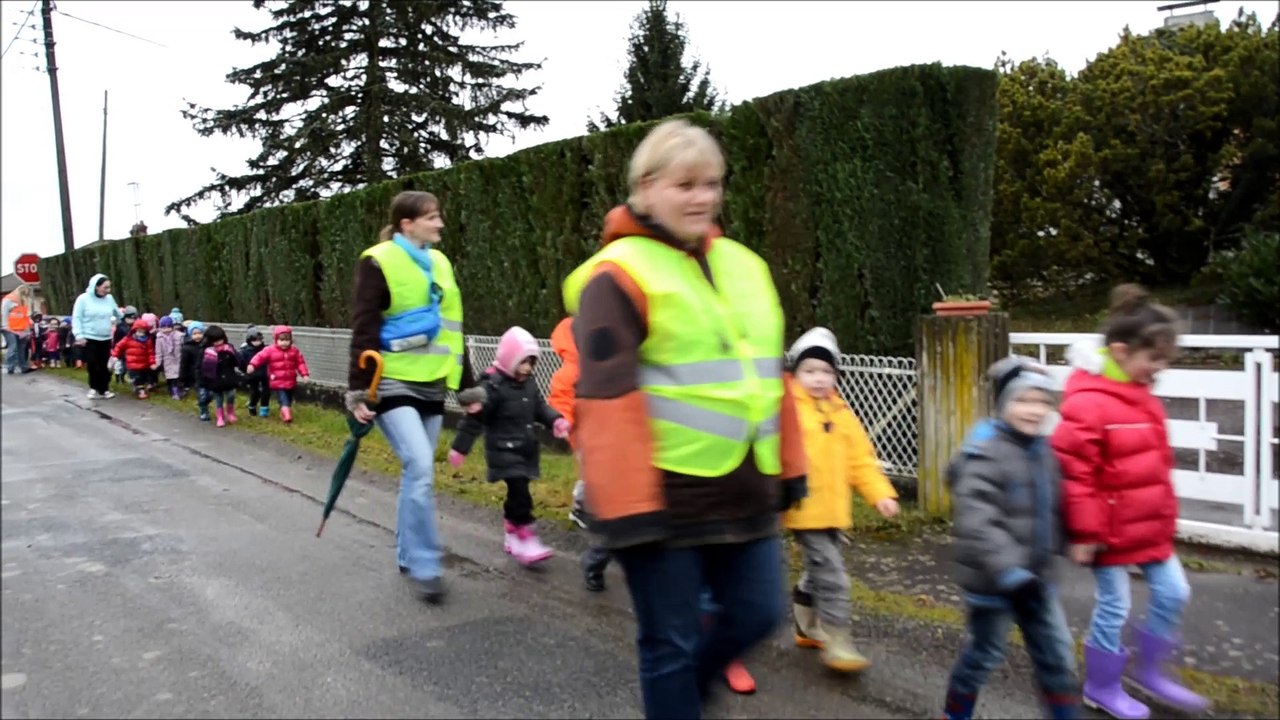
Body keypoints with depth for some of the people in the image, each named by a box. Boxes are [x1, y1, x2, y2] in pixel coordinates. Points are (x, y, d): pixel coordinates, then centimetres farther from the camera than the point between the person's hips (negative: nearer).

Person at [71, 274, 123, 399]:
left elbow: (118, 314, 17)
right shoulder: (83, 299, -8)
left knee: (104, 365, 5)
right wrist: (79, 336, -14)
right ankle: (94, 388, 16)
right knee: (92, 365, 0)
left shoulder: (109, 299, 4)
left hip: (106, 339, 3)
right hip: (89, 339, -3)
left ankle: (104, 389, 14)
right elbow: (76, 318, -7)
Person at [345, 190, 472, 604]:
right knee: (420, 469, -16)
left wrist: (467, 386, 17)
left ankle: (408, 556, 24)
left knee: (418, 473, 11)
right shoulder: (379, 262, -6)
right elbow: (364, 330, -9)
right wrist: (358, 390, -13)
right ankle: (425, 566, -6)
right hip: (394, 385, -7)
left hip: (432, 386, 7)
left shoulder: (440, 263, 14)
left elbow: (453, 329, 18)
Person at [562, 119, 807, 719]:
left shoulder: (744, 265, 12)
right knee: (670, 640, 7)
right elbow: (607, 399, -17)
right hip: (666, 495, -7)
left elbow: (767, 374, 17)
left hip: (743, 491, 7)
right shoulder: (618, 274, -11)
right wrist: (626, 506, -20)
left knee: (756, 613, 16)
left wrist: (789, 465, 18)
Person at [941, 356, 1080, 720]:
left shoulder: (1042, 450, 6)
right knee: (985, 653, 9)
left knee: (1057, 651, 12)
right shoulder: (986, 451, -21)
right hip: (991, 578, -7)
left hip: (1034, 576, 7)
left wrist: (1050, 554, 19)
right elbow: (976, 519, -29)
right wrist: (1008, 569, -33)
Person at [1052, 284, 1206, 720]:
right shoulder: (1087, 403, -24)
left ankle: (1151, 673, 35)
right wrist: (1085, 532, -20)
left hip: (1150, 527, 9)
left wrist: (1164, 515, 21)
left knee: (1173, 593, 15)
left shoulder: (1140, 396, 6)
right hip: (1111, 531, -8)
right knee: (1113, 608, 6)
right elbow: (1073, 472, -24)